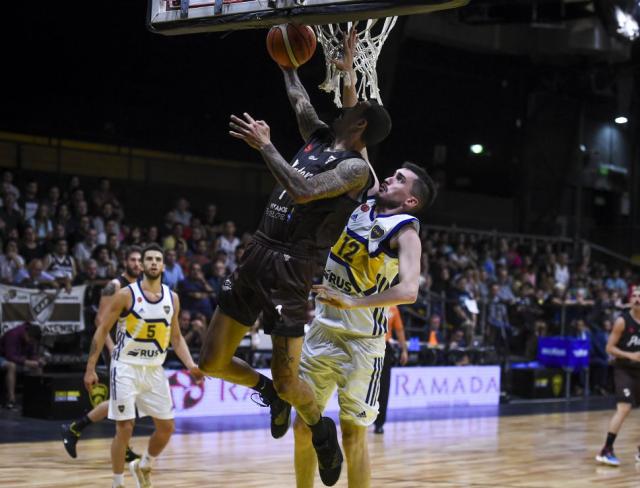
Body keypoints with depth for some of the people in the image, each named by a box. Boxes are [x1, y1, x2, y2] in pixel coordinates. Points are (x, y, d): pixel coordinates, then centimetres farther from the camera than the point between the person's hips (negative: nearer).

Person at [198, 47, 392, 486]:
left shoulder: (356, 168, -10)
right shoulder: (319, 138, 15)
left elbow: (303, 191, -25)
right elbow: (299, 99, 33)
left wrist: (266, 146, -20)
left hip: (290, 272, -8)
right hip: (257, 257, 8)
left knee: (287, 380, -5)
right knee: (213, 363, 6)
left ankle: (323, 431, 25)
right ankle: (271, 393, 33)